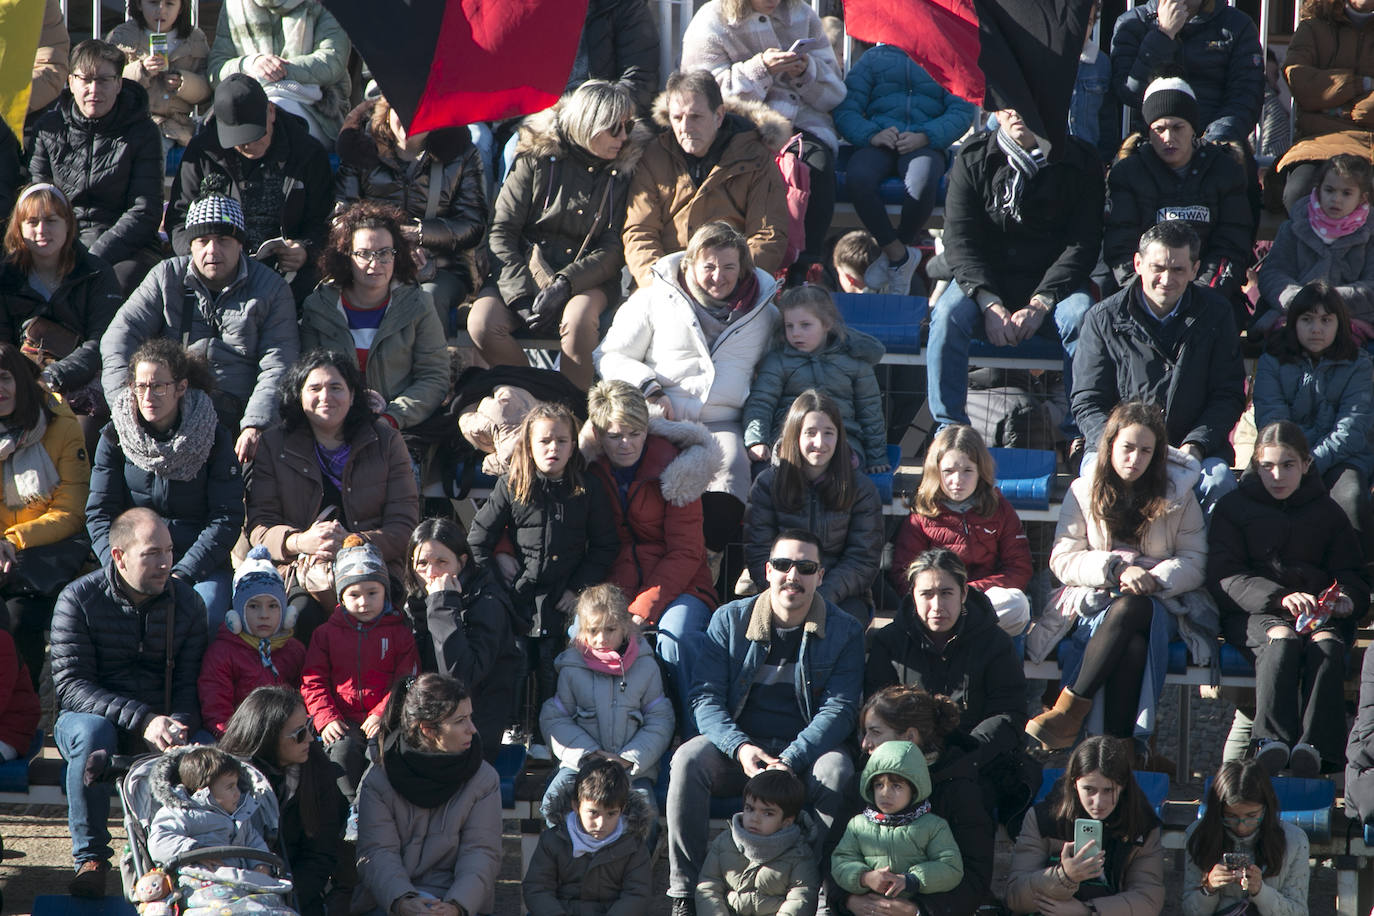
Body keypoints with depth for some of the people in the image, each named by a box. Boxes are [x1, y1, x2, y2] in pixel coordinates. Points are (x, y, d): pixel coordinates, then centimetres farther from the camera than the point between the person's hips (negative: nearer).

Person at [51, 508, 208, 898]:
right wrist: (141, 720, -29)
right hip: (86, 716, -2)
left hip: (159, 723, 2)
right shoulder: (78, 600, -8)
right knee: (93, 731, -39)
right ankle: (91, 860, -27)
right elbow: (70, 685, -16)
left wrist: (179, 724, -26)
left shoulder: (187, 603, 2)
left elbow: (191, 683, -1)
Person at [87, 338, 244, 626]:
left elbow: (227, 518, -5)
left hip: (200, 562, -1)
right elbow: (99, 513, 2)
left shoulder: (214, 437, 0)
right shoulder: (114, 437, 5)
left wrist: (182, 574, -16)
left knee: (206, 614, -34)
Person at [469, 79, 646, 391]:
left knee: (578, 318, -35)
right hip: (524, 270, 1)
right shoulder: (537, 158, -1)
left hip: (586, 279, -1)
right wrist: (522, 295, -16)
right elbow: (501, 233, -3)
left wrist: (564, 284, -19)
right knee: (482, 323, -27)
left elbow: (614, 250, -3)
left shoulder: (625, 169, 2)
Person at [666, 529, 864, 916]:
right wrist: (739, 748, -22)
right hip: (737, 747, 1)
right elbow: (705, 696, -2)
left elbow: (839, 708, -8)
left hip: (807, 750, -1)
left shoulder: (843, 631, 1)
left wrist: (791, 760, -24)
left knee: (836, 770, -35)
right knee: (688, 759, -29)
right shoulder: (730, 619, 4)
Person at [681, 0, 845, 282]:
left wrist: (807, 71, -8)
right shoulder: (709, 24, 4)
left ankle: (804, 269, -30)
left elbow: (834, 92, 14)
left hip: (802, 122, 3)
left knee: (817, 160, -32)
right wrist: (760, 69, -17)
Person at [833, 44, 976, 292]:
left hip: (924, 144, -1)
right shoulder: (874, 58, 20)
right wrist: (871, 135, -13)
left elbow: (962, 110, 2)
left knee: (922, 183, -37)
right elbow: (846, 111, 9)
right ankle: (898, 253, -17)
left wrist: (924, 137, -15)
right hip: (879, 145, 1)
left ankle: (895, 256, -12)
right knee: (857, 178, -35)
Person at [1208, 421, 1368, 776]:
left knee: (1327, 642, -34)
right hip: (1253, 611, -2)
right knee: (1282, 638, -37)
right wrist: (1280, 598, -19)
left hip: (1318, 611, 2)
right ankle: (1273, 740, -48)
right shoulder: (1234, 507, 11)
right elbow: (1224, 577, -2)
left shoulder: (1326, 512, 19)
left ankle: (1315, 745, -48)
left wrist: (1346, 599, -11)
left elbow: (1352, 574, 16)